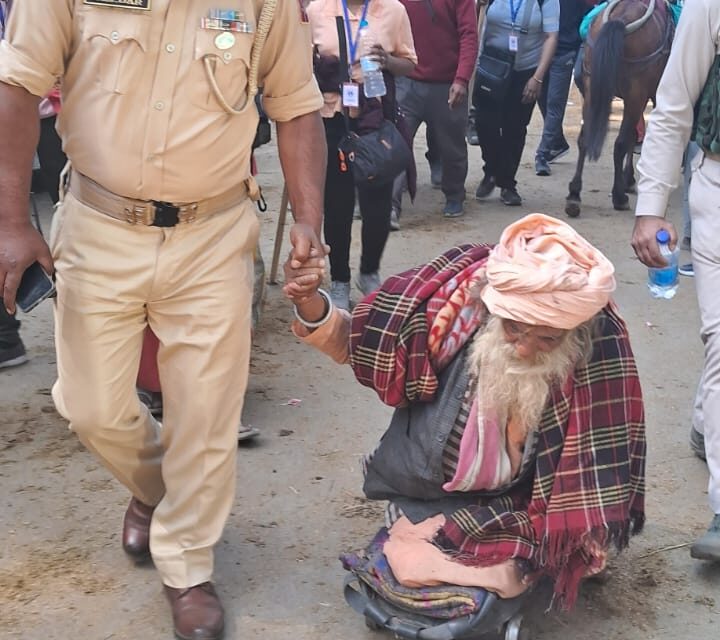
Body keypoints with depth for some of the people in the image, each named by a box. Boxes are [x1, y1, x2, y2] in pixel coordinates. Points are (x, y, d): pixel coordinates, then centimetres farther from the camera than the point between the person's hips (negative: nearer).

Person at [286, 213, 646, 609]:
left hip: (516, 505, 0)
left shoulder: (595, 350, -23)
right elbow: (353, 343, -8)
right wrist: (311, 306, -28)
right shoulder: (452, 300, -23)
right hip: (427, 490, 0)